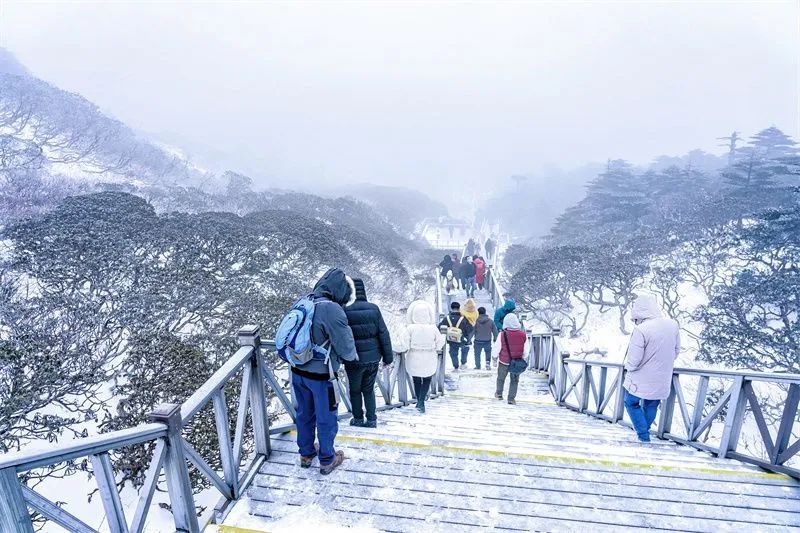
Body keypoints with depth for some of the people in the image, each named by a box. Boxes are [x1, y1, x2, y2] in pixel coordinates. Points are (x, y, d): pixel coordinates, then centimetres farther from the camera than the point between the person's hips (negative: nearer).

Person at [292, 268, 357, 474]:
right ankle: (327, 460, 36)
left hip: (297, 372, 6)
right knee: (326, 419, 16)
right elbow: (346, 350, -20)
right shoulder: (332, 310, -26)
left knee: (304, 414, 25)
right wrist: (353, 355, 1)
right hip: (320, 376, -6)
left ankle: (306, 453, 45)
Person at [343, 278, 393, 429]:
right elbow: (384, 334, -3)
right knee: (369, 389, 20)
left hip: (354, 359, -3)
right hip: (373, 358, 3)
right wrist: (387, 357, 6)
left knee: (355, 390, 18)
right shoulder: (373, 309, -6)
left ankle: (358, 419, 30)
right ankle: (371, 419, 24)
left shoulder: (344, 310, -14)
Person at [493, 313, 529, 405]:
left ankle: (499, 394, 39)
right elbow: (526, 350, -2)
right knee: (514, 380, 18)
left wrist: (494, 356, 9)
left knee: (501, 378, 22)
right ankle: (511, 398, 20)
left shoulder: (502, 334, -22)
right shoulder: (523, 335, -15)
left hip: (504, 362, -1)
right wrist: (522, 358, 16)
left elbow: (496, 348, -11)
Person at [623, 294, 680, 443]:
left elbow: (633, 361, -23)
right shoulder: (673, 325, -7)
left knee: (631, 403, 17)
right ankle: (644, 433, 36)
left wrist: (628, 366, -1)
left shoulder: (640, 330, -28)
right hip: (662, 380, 6)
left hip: (641, 380, -5)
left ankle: (643, 436, 14)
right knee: (651, 406, 24)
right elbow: (676, 351, 7)